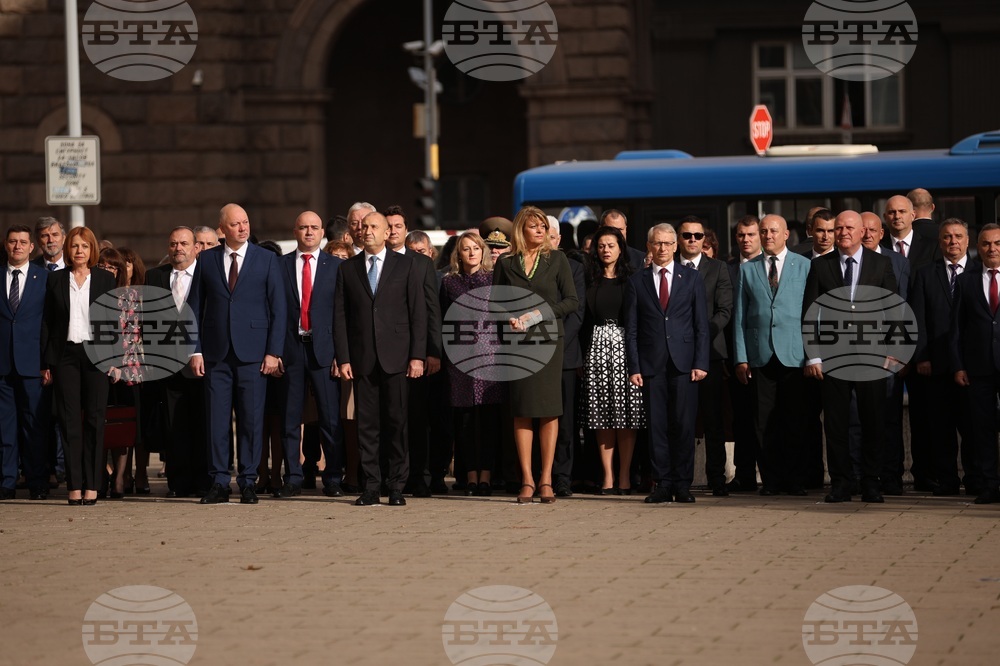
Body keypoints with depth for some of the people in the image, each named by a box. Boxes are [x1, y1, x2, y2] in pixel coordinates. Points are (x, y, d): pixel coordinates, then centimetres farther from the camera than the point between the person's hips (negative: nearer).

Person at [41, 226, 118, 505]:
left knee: (95, 419, -2)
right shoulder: (55, 279, 8)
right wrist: (46, 362, 1)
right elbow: (48, 322, 7)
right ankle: (74, 485, -2)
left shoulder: (105, 279, 6)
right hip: (65, 354, 1)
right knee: (70, 420, -2)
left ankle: (92, 485, 1)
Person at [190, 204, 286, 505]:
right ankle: (219, 483, 6)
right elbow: (197, 307, 8)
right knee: (217, 419, 1)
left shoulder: (266, 260, 4)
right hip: (216, 353, 1)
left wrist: (273, 352, -6)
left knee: (251, 419, 0)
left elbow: (278, 309, 2)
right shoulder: (206, 260, 8)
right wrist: (196, 350, 0)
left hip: (253, 352, -1)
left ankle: (248, 483, 7)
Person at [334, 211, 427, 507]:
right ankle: (371, 487, 4)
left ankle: (396, 486, 3)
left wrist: (417, 356, -5)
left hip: (396, 357, -2)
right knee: (366, 424, 1)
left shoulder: (406, 265, 6)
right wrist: (343, 358, -2)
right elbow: (340, 315, 7)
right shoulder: (347, 269, 11)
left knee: (396, 422, -2)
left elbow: (418, 313, 2)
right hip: (362, 358, 2)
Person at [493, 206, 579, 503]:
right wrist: (509, 320, -9)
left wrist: (540, 314, -10)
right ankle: (527, 480, 1)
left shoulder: (557, 260, 6)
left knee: (549, 411, -3)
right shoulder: (506, 264, 9)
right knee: (521, 411, -1)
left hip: (548, 338, -1)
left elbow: (572, 301, 2)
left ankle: (546, 479, 0)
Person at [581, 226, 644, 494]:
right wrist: (582, 355, 2)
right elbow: (584, 321, 10)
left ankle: (624, 477, -2)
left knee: (626, 414, -4)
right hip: (597, 347, 2)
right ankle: (608, 477, 2)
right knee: (602, 415, 0)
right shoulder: (591, 281, 10)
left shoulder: (631, 279, 4)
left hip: (624, 347, -2)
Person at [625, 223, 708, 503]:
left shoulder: (692, 278, 9)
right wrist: (634, 367, -2)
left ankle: (683, 485, 3)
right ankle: (663, 485, 4)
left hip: (684, 363, 0)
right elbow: (631, 329, 7)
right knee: (657, 426, 0)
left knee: (684, 425, -2)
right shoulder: (636, 282, 9)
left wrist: (701, 362, -4)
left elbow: (702, 325, 6)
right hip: (652, 363, 0)